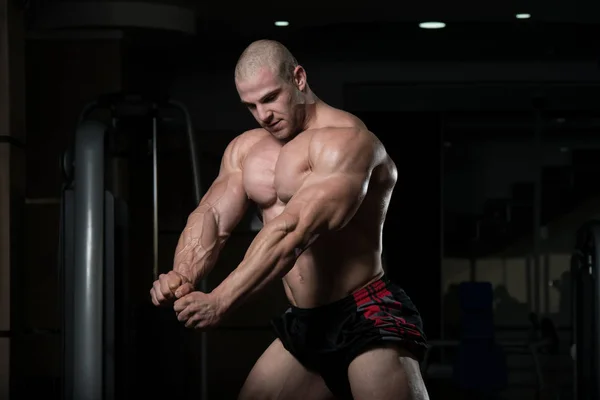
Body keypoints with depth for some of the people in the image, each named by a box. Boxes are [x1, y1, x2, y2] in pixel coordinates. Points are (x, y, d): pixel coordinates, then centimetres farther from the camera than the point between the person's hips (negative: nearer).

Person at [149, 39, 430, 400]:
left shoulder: (346, 140, -16)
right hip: (304, 327, 8)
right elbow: (212, 216, 2)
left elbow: (293, 232, -26)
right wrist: (183, 276, -21)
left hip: (368, 320, -8)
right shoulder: (246, 150, 13)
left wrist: (219, 302, -32)